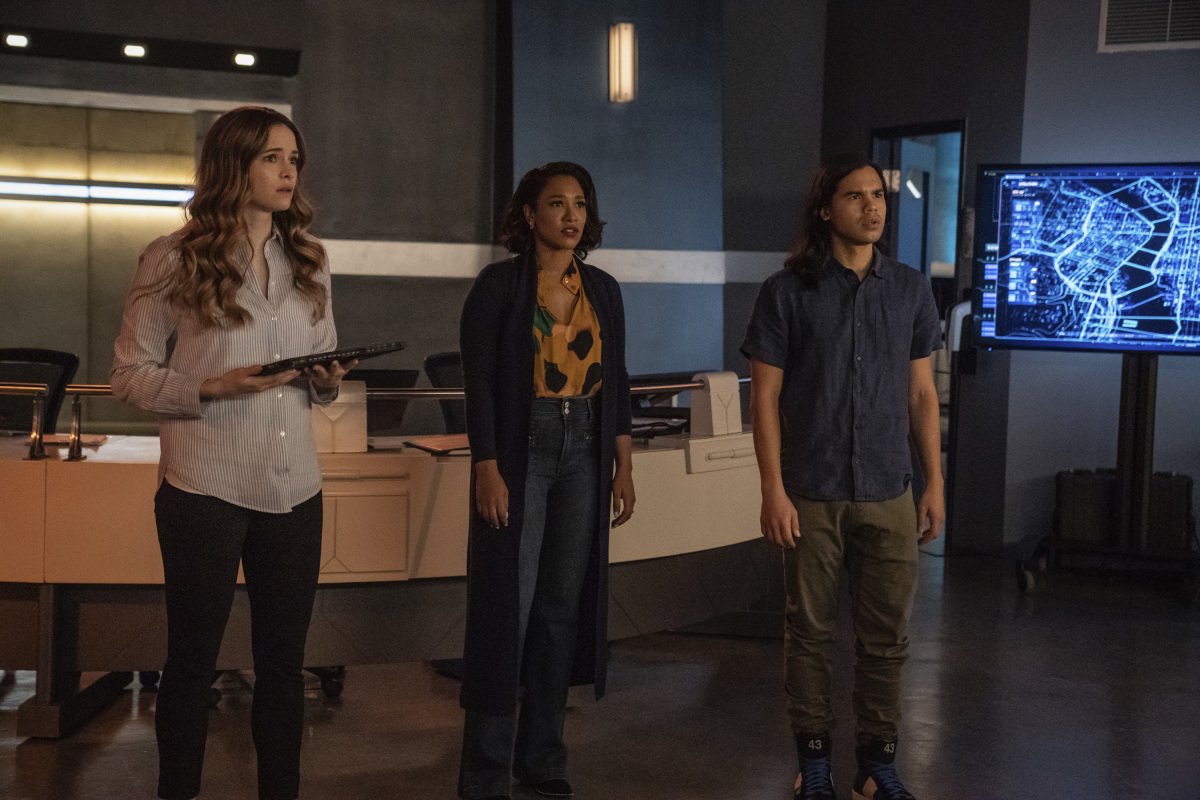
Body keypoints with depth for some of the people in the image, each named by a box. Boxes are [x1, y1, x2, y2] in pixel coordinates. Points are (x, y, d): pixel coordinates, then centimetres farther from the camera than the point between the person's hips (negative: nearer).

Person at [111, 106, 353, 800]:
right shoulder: (174, 260, -4)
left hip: (294, 487, 5)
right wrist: (213, 387, -18)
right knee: (193, 659, 7)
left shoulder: (308, 261, 11)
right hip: (205, 487, -4)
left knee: (284, 658, 11)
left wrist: (329, 380, -4)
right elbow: (131, 373, -3)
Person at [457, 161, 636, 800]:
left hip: (584, 454, 5)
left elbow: (616, 382, 11)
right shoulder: (499, 284, -6)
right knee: (507, 604, -3)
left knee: (563, 604, 8)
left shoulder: (603, 290, 9)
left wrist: (623, 465, 7)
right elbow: (479, 383, -9)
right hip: (520, 452, -5)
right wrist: (487, 471, -15)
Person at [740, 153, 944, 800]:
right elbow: (765, 396, -3)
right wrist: (773, 490, -8)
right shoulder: (788, 291, -3)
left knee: (886, 636, 6)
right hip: (811, 495, -2)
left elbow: (922, 394, 10)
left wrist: (935, 484, 6)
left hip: (889, 493, 2)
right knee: (810, 631, 6)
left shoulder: (910, 290, 7)